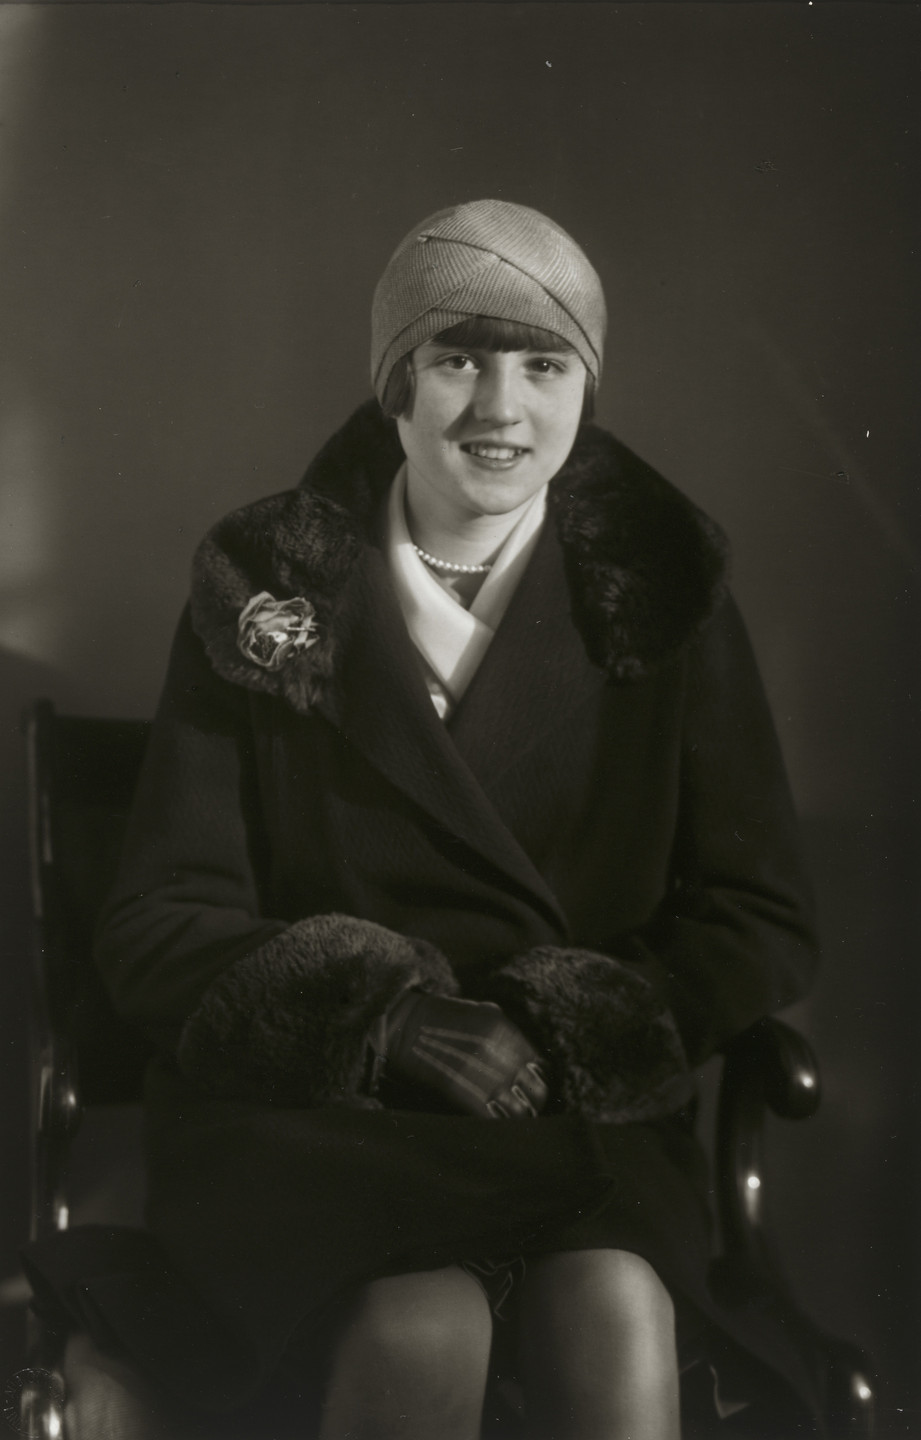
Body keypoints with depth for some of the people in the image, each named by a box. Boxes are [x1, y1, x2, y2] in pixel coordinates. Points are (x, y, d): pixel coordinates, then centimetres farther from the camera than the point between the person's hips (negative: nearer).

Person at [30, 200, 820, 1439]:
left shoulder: (663, 594, 6)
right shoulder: (264, 592, 4)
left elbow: (765, 926, 6)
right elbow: (158, 929, 1)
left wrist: (560, 1031, -12)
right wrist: (387, 1020, -16)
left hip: (585, 1116, 1)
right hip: (311, 1116, -1)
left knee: (616, 1317, -32)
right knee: (427, 1331, -32)